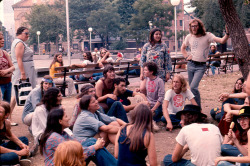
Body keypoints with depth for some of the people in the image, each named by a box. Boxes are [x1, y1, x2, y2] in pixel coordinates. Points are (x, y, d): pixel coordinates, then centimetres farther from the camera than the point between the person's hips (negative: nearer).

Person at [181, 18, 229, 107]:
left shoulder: (207, 36, -8)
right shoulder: (189, 37, 6)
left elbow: (222, 41, -21)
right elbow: (183, 48, 25)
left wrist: (227, 34, -39)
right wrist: (186, 56, 9)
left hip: (201, 67, -5)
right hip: (190, 64, 5)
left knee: (193, 87, -20)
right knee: (191, 88, 11)